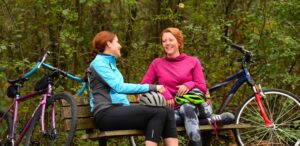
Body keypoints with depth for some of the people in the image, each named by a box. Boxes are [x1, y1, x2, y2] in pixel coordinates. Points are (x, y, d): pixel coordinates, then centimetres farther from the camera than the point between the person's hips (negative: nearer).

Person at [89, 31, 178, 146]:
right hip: (106, 113, -8)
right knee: (159, 112, -24)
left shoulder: (111, 63, 25)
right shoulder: (98, 63, -3)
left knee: (168, 110, -12)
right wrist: (150, 87, -17)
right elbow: (119, 87, -16)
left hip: (118, 111, 8)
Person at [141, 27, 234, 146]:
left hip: (191, 105, -1)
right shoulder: (157, 63, 9)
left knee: (186, 108, -38)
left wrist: (189, 85, -21)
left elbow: (203, 88, 2)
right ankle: (211, 119, -28)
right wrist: (163, 91, -14)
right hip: (171, 109, 1)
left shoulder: (193, 62, 8)